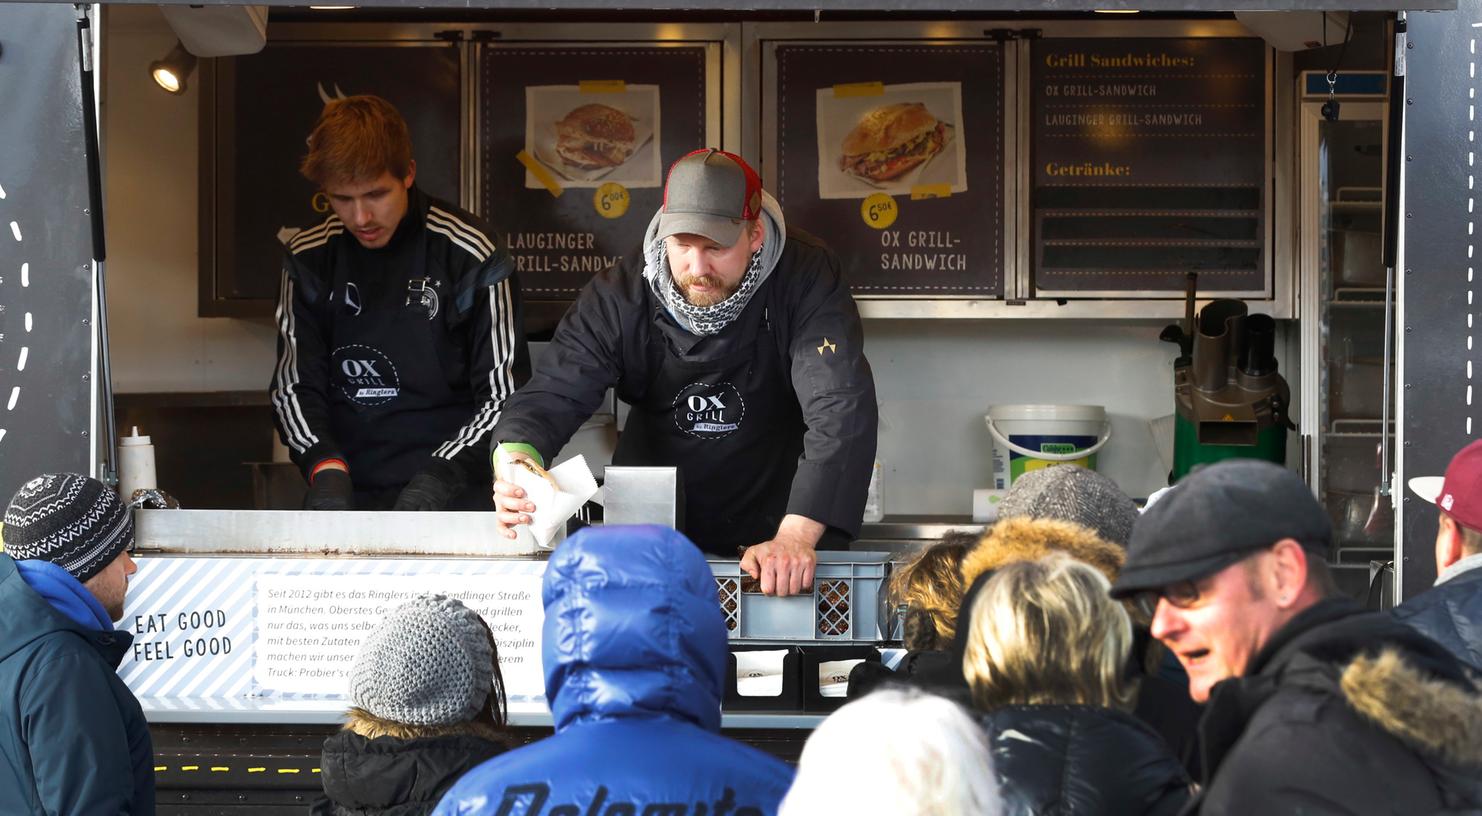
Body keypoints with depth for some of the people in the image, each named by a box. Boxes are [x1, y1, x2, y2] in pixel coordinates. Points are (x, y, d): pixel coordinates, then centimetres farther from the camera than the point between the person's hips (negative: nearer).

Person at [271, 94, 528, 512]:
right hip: (347, 495, 3)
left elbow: (504, 397, 0)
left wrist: (443, 476, -15)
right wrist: (326, 468, -9)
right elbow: (293, 387, 9)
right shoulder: (310, 258, 7)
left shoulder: (470, 257, -3)